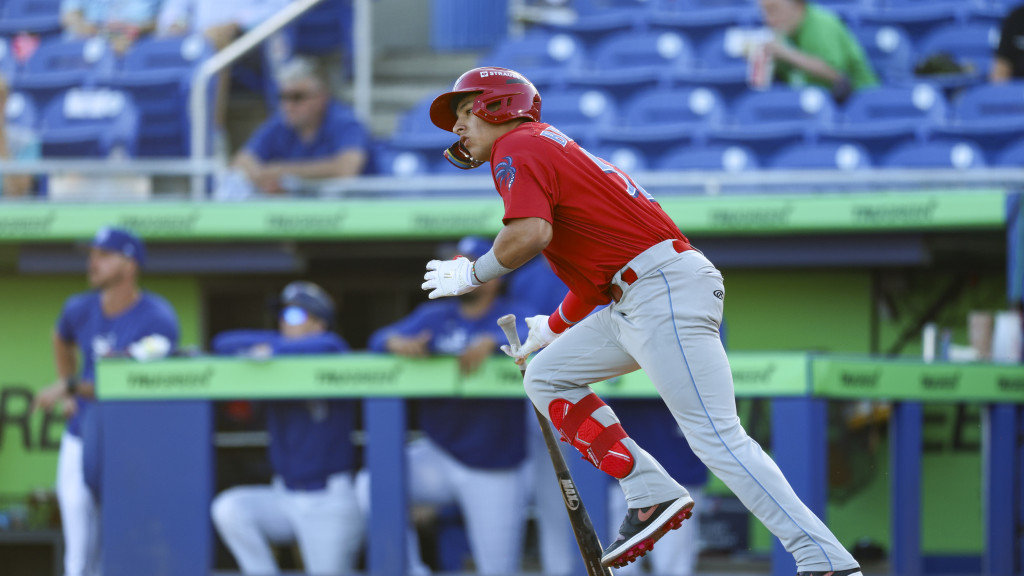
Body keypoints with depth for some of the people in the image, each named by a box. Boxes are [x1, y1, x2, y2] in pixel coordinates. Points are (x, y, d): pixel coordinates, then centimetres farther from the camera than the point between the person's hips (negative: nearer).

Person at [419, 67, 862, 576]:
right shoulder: (556, 149, 30)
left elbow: (530, 234, -19)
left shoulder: (517, 148, 0)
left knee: (715, 436, -16)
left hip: (665, 290, -10)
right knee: (547, 377, 17)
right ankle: (651, 495, 5)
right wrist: (554, 327, 40)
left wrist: (472, 274, -2)